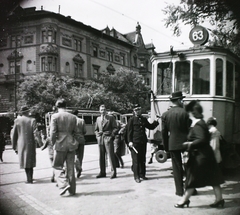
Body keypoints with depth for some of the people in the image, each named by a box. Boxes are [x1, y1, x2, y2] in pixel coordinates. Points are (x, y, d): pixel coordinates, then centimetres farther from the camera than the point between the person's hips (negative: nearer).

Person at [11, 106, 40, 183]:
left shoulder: (17, 121, -3)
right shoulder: (32, 120, -8)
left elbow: (13, 135, 0)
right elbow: (35, 133, -13)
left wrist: (14, 146, 8)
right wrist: (38, 140, 1)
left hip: (21, 144, 1)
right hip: (31, 144, -1)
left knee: (25, 160, 13)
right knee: (30, 160, 13)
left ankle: (29, 178, 13)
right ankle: (30, 178, 17)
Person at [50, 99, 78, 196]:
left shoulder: (55, 116, -7)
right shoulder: (73, 117, 6)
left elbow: (53, 132, -10)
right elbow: (75, 131, 10)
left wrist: (53, 143, 4)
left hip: (60, 144, -4)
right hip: (71, 144, 4)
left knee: (58, 166, 9)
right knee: (70, 167, 10)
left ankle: (64, 184, -9)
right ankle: (72, 190, 16)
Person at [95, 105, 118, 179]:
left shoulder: (111, 117, 3)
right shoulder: (98, 118, 17)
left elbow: (115, 128, 0)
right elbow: (96, 129, 22)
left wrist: (111, 135, -10)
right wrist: (97, 136, 7)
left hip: (108, 138, -4)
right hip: (100, 139, 5)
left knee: (111, 155, -6)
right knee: (101, 156, 6)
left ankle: (113, 172, -1)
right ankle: (102, 172, 13)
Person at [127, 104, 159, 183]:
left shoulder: (144, 119, 15)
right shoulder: (131, 120, 0)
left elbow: (151, 127, 21)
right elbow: (129, 131, -4)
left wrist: (156, 122, 4)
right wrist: (129, 141, -13)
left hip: (143, 142, 5)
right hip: (135, 142, -5)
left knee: (143, 159, 10)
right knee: (136, 160, -3)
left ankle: (142, 174, 21)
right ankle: (136, 176, 4)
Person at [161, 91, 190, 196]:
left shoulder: (165, 114, -1)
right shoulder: (185, 112, -8)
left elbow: (164, 132, 1)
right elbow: (189, 129, -5)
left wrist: (166, 146, 10)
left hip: (173, 144, 2)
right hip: (185, 143, -1)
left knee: (177, 167, 9)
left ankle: (179, 190, 12)